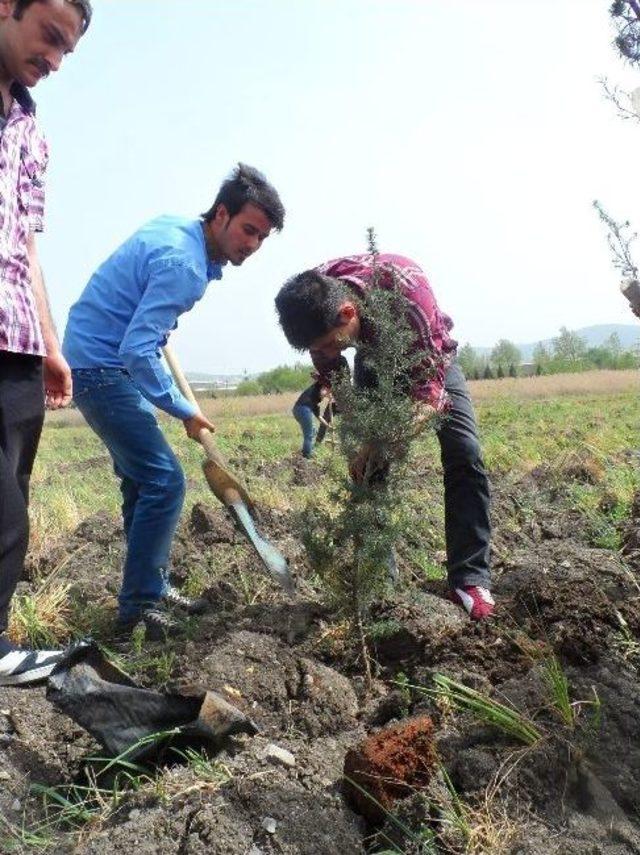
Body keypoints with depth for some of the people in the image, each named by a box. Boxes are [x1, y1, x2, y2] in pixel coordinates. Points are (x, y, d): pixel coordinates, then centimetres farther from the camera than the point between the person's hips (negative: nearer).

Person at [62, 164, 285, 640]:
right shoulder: (184, 265, -23)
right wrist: (186, 412, -17)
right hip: (103, 368, -10)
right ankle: (139, 606, -2)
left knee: (141, 479, 13)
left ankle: (153, 587, 23)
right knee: (164, 482, -12)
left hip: (101, 362, 11)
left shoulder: (177, 227, 7)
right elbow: (137, 352, -28)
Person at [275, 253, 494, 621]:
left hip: (429, 354, -3)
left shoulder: (407, 287, -44)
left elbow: (431, 383, -38)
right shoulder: (314, 298, -29)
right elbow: (328, 368, -9)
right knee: (369, 464, -8)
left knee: (465, 455, -16)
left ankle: (471, 578, -10)